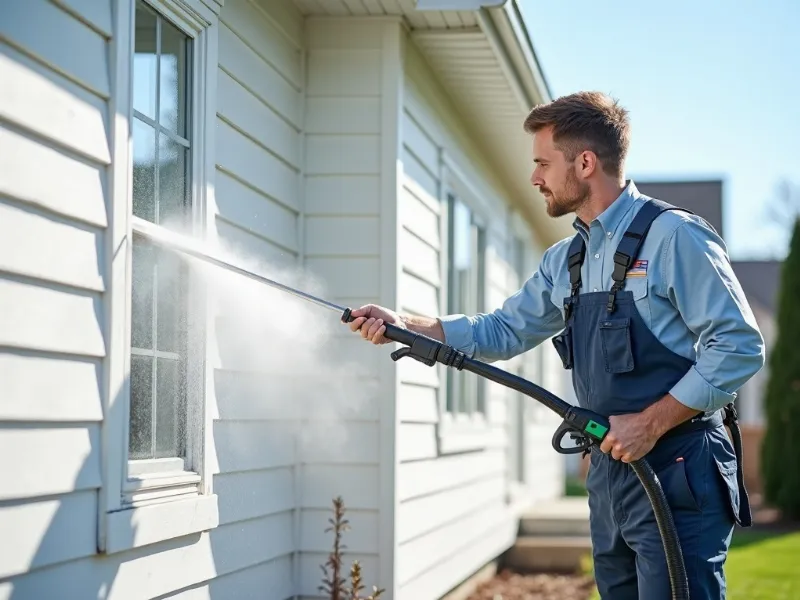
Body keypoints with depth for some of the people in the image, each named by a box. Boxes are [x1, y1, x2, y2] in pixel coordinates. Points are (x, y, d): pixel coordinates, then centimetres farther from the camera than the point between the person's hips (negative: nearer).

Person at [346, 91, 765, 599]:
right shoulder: (565, 261, 15)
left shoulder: (673, 237, -11)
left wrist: (650, 424, -17)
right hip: (611, 473, 8)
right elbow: (504, 331, 20)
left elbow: (740, 347, -15)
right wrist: (402, 325, 10)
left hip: (680, 478, -8)